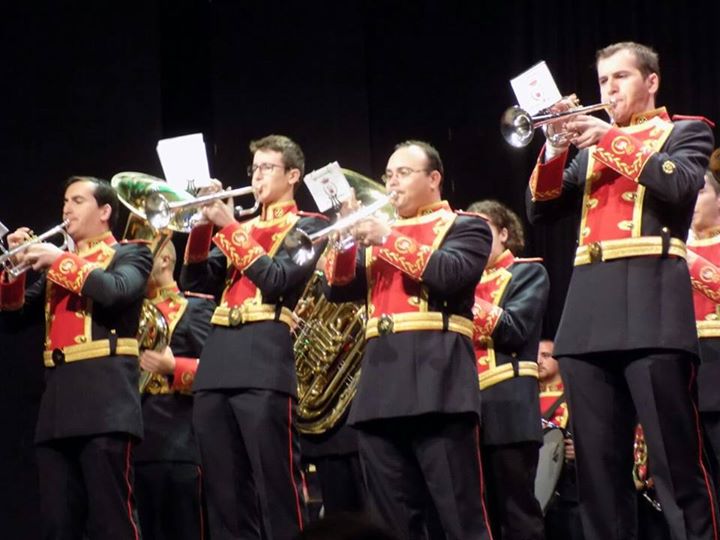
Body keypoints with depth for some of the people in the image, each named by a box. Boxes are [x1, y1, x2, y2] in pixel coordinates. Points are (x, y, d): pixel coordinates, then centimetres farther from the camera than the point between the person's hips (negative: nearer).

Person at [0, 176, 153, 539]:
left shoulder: (129, 255, 7)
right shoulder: (54, 262, 24)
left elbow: (116, 290, -15)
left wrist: (60, 260, -8)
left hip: (104, 399, -6)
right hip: (57, 403, 6)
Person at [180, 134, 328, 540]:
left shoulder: (307, 226, 6)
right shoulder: (240, 228, 25)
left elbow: (278, 280, -10)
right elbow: (196, 282, 15)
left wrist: (230, 227, -7)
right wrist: (203, 225, 2)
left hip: (266, 363, -7)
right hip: (217, 363, 7)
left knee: (277, 487, -9)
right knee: (225, 491, 5)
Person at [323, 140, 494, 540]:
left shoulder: (464, 227, 8)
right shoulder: (377, 231, 25)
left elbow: (451, 273, -12)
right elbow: (339, 289, 15)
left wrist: (388, 239, -11)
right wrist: (348, 238, -2)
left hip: (436, 381, -6)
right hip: (380, 384, 6)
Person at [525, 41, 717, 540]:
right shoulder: (591, 147, 25)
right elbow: (540, 210, 17)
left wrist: (612, 140, -7)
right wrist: (556, 150, 2)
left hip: (651, 306, -5)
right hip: (589, 313, 5)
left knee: (677, 461, -9)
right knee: (597, 465, 3)